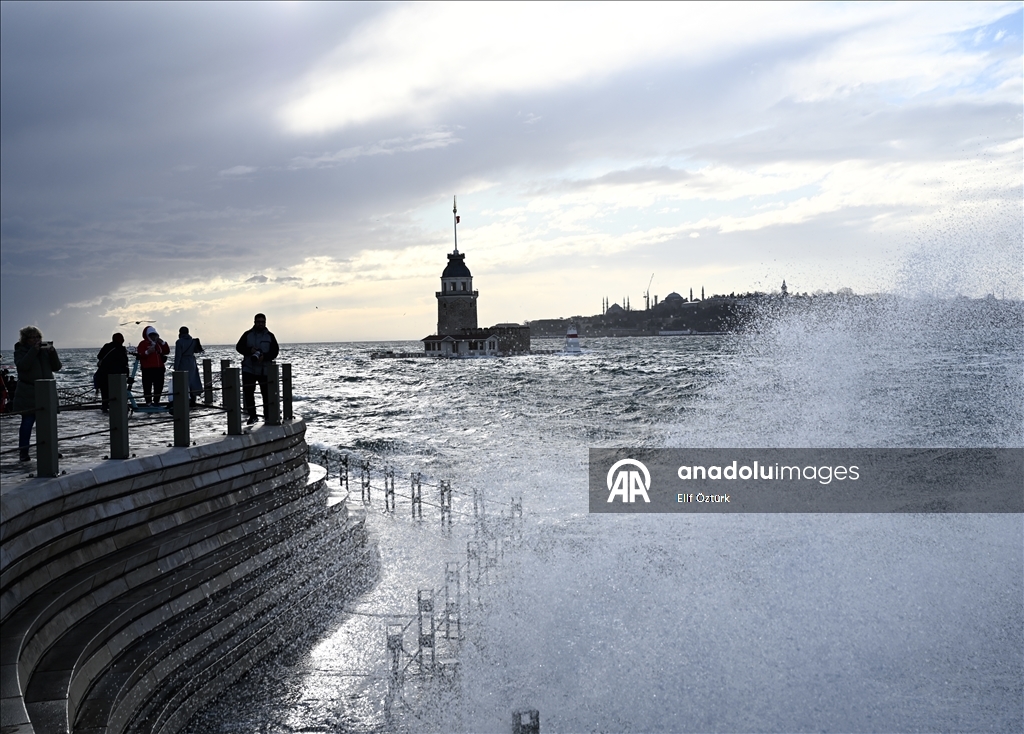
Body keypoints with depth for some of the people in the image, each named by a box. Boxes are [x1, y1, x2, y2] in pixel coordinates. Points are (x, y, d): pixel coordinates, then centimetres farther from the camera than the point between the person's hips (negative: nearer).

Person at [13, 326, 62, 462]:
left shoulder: (45, 350, 12)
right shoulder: (20, 351, 2)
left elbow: (56, 367, 6)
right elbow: (22, 365, -17)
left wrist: (52, 351, -8)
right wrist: (34, 350, -20)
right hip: (28, 393, -4)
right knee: (27, 421, -5)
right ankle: (23, 452, -1)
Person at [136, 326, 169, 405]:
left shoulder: (158, 343, 19)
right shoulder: (143, 344, 0)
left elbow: (167, 351, 14)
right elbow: (140, 355, -13)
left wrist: (163, 343, 5)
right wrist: (147, 352, -29)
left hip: (159, 368, 6)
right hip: (148, 369, -6)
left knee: (159, 386, 9)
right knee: (147, 387, -6)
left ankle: (156, 401, 19)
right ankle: (148, 402, -2)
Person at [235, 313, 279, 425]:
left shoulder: (270, 336, 5)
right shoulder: (248, 335, 7)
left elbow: (275, 351, -1)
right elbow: (239, 347, 2)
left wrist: (264, 357, -18)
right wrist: (250, 350, -16)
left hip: (265, 370, -1)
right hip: (249, 369, 1)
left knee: (267, 393, -1)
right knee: (248, 392, -2)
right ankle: (252, 415, 9)